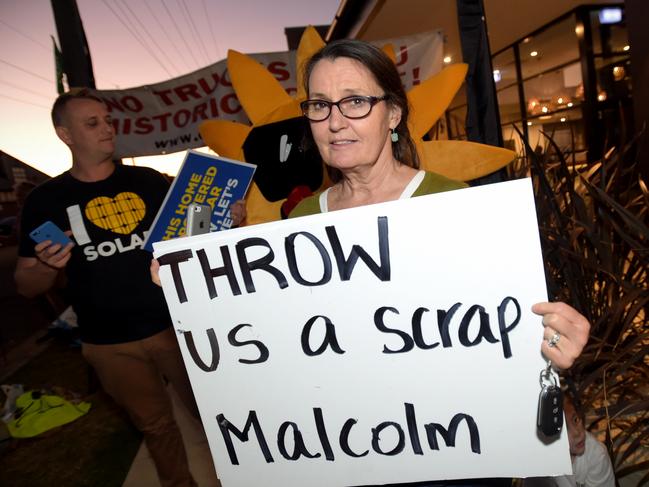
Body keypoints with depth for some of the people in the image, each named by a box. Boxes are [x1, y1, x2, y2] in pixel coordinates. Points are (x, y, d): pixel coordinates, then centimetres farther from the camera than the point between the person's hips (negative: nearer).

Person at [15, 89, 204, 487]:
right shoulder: (46, 200, -1)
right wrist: (48, 266, -20)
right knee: (156, 426, 16)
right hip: (111, 345, 0)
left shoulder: (148, 181, 1)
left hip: (176, 325, 1)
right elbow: (27, 286, 3)